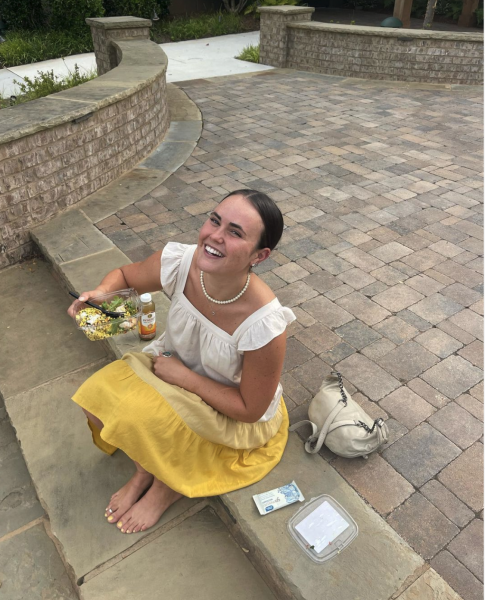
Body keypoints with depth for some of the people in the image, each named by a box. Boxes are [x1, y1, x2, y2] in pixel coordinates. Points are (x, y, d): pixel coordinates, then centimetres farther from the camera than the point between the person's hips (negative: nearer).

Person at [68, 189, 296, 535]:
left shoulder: (264, 324, -36)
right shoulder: (179, 262, -24)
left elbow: (249, 409, -22)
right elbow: (125, 276, -1)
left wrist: (182, 376, -21)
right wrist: (101, 293, -24)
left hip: (236, 415, -4)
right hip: (177, 365, 5)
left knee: (141, 415, -26)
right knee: (97, 401, -12)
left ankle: (167, 486, 8)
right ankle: (146, 470, 16)